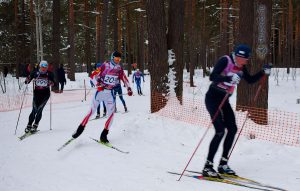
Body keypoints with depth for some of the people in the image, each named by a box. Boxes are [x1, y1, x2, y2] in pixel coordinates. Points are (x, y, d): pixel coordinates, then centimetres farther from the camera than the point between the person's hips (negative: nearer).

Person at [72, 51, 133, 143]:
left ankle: (104, 135, 2)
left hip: (110, 94, 3)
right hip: (100, 91, -3)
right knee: (91, 111, -3)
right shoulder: (105, 66, -7)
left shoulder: (119, 69, 4)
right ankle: (80, 129, 11)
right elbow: (94, 76, -6)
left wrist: (129, 88, 2)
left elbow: (124, 79, 14)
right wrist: (98, 84, -22)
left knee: (111, 113, -8)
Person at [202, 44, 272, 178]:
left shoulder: (241, 67, 6)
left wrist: (263, 72, 6)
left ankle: (223, 164, 12)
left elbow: (250, 80, 19)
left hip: (224, 100, 8)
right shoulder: (225, 61, -17)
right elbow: (212, 77, -28)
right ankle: (208, 167, -11)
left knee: (232, 129, 2)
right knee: (220, 131, -16)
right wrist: (229, 78, -41)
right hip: (212, 98, -8)